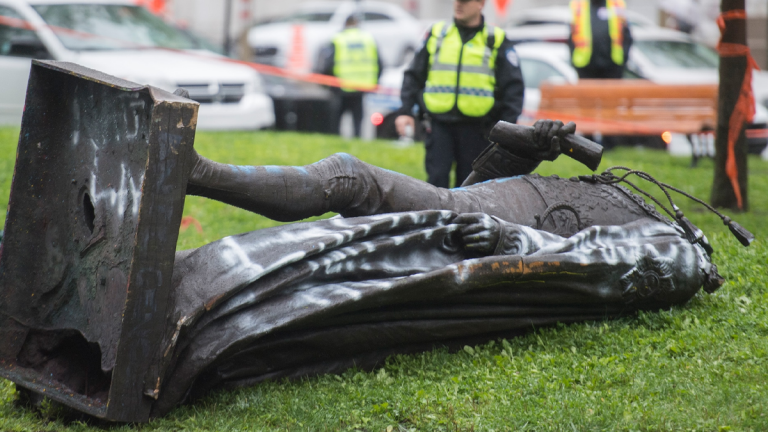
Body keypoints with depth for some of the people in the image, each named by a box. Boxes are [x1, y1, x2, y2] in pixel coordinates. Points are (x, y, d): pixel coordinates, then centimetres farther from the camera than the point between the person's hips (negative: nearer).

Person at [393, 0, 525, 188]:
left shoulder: (496, 40, 4)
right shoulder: (436, 34, 10)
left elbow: (513, 87, 3)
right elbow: (414, 76, 14)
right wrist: (405, 110, 2)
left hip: (475, 128, -1)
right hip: (439, 124, 1)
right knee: (436, 180, -6)